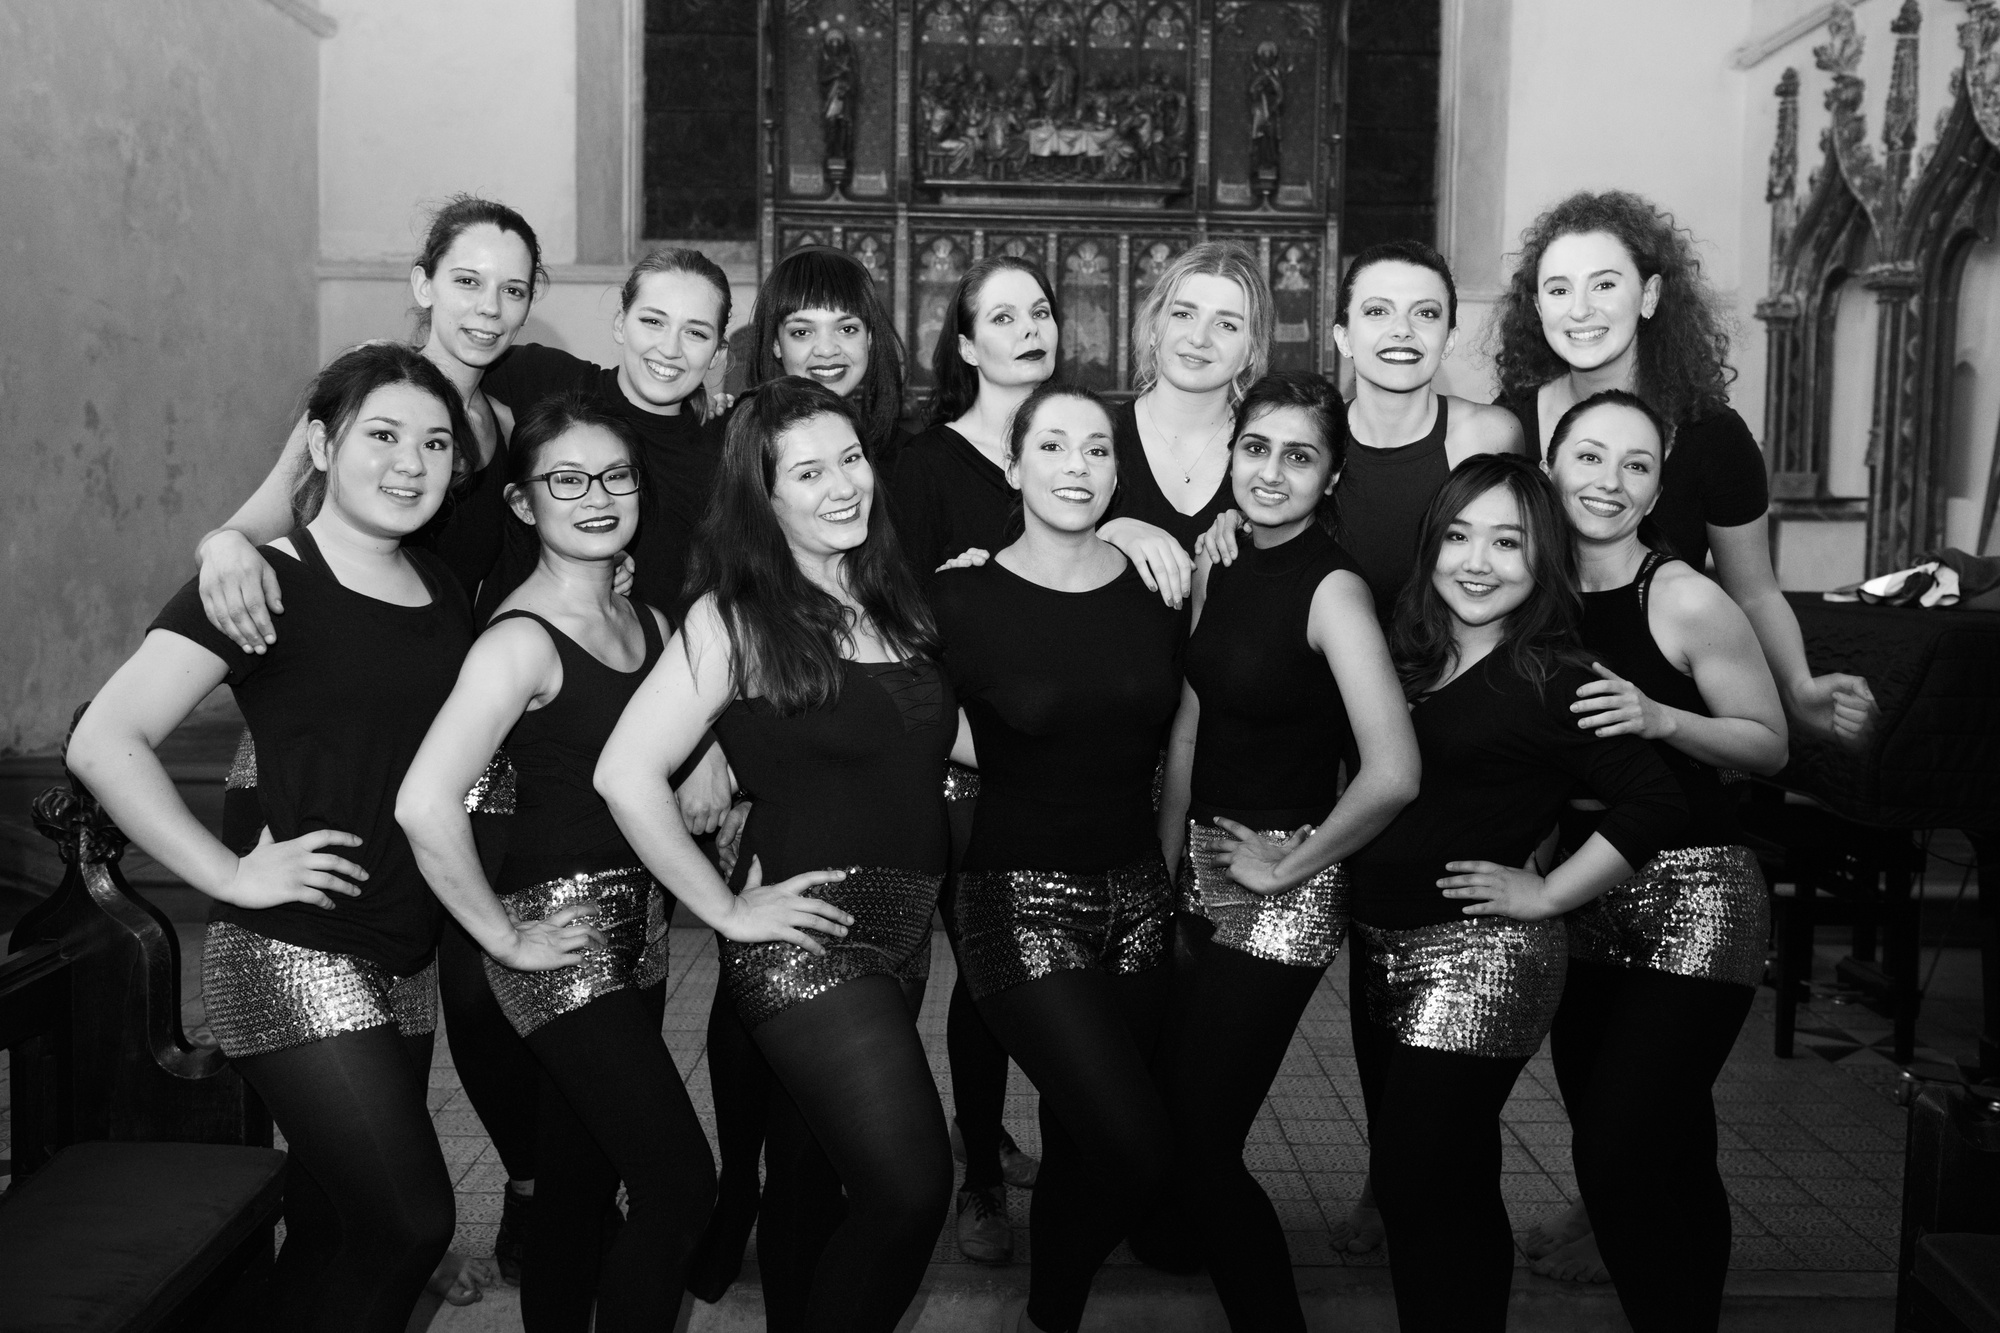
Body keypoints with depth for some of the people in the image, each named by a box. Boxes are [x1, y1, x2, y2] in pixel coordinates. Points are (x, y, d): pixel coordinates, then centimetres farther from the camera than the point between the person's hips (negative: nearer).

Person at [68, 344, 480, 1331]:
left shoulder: (444, 590, 9)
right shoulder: (263, 583, -10)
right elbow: (103, 741, -17)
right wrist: (232, 875, -16)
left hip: (407, 957, 6)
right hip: (296, 956, -6)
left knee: (335, 1227, 14)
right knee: (410, 1221, -8)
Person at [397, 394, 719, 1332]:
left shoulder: (648, 623, 9)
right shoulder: (523, 638, -14)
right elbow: (425, 804, -24)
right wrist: (502, 936, -17)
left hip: (638, 925, 7)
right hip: (559, 926, -7)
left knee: (581, 1185, 15)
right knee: (680, 1185, -8)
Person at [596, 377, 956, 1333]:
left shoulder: (895, 599, 10)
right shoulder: (735, 617, -9)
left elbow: (938, 748, 19)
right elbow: (626, 775, -15)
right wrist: (727, 910, -12)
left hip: (902, 931, 6)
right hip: (805, 935, -6)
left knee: (811, 1183, 16)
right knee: (912, 1189, -13)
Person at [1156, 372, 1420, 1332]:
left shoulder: (1332, 587, -17)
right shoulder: (1215, 567, 5)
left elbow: (1393, 775, -27)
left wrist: (1288, 870, -15)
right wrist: (1164, 877, 7)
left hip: (1282, 892, -7)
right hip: (1201, 872, 7)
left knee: (1197, 1141, -2)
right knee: (1172, 1124, 15)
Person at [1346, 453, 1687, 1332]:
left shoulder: (1553, 682, -11)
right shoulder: (1404, 657, 9)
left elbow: (1655, 804, -16)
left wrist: (1545, 896, -13)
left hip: (1480, 961, -7)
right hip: (1381, 950, 7)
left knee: (1422, 1186, -5)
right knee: (1419, 1182, 16)